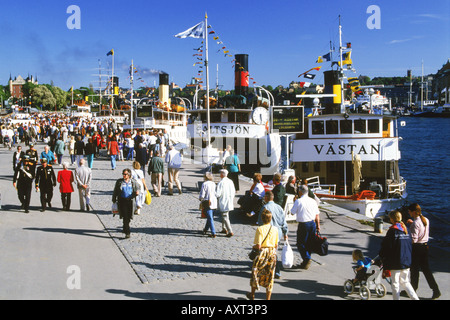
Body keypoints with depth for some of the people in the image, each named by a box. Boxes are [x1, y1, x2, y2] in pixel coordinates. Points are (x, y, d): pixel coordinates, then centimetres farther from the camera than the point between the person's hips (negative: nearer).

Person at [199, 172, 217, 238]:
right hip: (214, 203, 6)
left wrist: (200, 198, 9)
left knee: (210, 218, -3)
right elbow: (216, 193, 6)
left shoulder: (204, 184, -12)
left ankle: (213, 233, -5)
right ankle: (205, 229, 35)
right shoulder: (213, 184, 5)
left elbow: (202, 195, -13)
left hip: (207, 203, -6)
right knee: (211, 217, 18)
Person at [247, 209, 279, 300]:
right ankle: (268, 298, 13)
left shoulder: (260, 229, -15)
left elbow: (258, 246, -18)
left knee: (256, 273, 16)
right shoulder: (275, 229, -2)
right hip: (272, 253, 3)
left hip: (262, 253, -3)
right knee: (269, 276, 10)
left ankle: (252, 295, 32)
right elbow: (276, 245, 5)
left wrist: (253, 247, 2)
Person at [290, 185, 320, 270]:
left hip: (303, 225, -6)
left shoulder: (298, 201, -10)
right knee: (309, 243, 16)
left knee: (301, 243, 2)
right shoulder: (313, 201, 6)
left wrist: (294, 203, 10)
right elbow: (317, 215, 9)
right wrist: (318, 225, 18)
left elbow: (292, 212, -2)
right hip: (312, 224, 6)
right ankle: (306, 261, 25)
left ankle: (307, 259, -14)